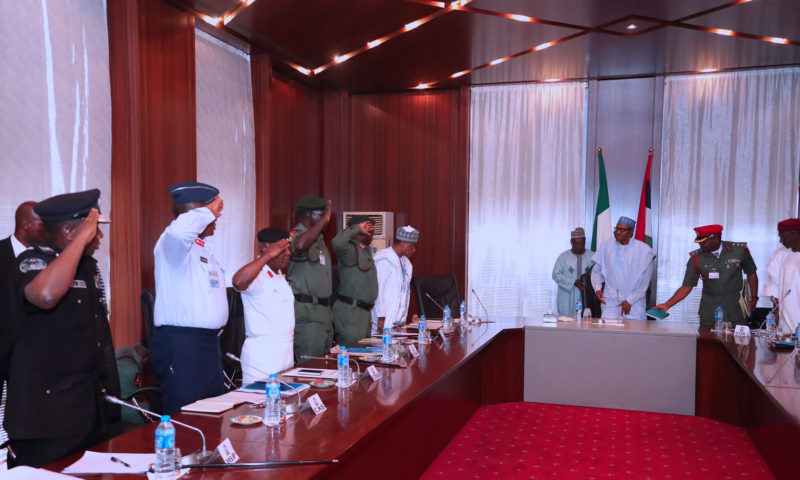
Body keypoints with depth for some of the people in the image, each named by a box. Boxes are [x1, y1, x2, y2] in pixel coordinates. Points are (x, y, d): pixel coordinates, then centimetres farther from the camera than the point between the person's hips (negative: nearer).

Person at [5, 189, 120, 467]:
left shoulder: (88, 264, 11)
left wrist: (108, 388, 20)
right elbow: (45, 295, -39)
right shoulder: (34, 261, -13)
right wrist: (81, 238, -28)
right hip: (47, 410, -8)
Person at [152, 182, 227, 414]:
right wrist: (209, 211, -20)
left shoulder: (202, 250, 19)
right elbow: (180, 231, -35)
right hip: (180, 344, -9)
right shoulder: (174, 242, -10)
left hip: (208, 342, 9)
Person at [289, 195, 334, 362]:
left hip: (323, 309, 9)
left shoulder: (319, 238, 19)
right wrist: (324, 221, -28)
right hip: (306, 312, -9)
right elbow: (299, 246, -37)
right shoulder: (295, 235, -10)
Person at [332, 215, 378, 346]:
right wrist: (357, 228, -24)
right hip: (350, 310, -10)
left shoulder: (366, 250, 17)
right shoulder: (351, 249, -13)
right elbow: (338, 242, -36)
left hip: (364, 310, 10)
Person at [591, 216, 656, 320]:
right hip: (610, 302, 1)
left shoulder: (643, 250, -4)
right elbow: (597, 270, 13)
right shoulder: (606, 245, 2)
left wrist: (630, 301, -6)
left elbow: (644, 283, -2)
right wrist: (597, 288, -3)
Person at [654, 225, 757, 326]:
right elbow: (686, 287, -4)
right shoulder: (696, 259, -6)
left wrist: (753, 298, 3)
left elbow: (751, 274, 10)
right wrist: (667, 305, -12)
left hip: (735, 307, 0)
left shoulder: (739, 250, -6)